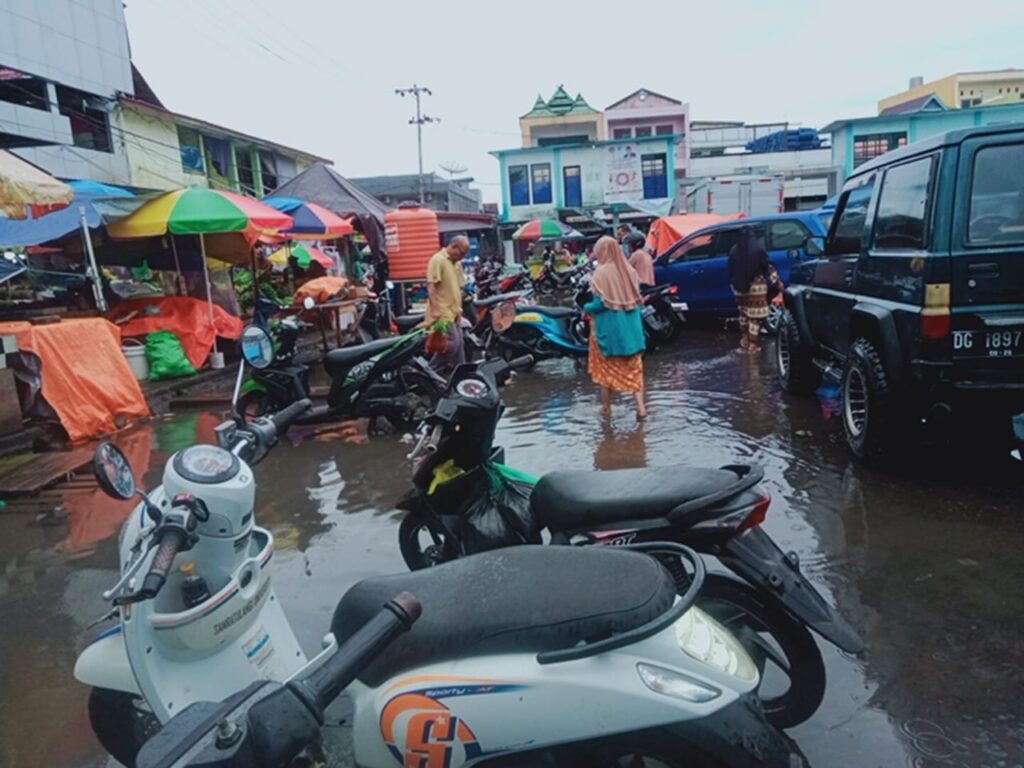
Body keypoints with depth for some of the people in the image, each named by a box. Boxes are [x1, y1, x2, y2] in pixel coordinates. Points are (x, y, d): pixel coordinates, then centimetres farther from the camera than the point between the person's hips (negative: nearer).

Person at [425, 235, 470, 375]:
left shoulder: (457, 263, 17)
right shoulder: (438, 260, -12)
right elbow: (431, 286, -19)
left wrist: (458, 308, 17)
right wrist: (434, 310, -26)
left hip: (454, 313, 9)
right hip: (442, 314, -9)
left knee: (458, 345, 10)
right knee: (451, 344, -15)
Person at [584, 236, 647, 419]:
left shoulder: (602, 272, -14)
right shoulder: (630, 270, 3)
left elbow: (600, 302, -17)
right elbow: (637, 299, 6)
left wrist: (586, 308, 1)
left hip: (609, 327, -4)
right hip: (631, 326, 5)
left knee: (607, 367, 11)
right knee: (634, 367, 10)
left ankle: (606, 407, 20)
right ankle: (640, 406, 1)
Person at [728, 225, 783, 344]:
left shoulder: (734, 250, 4)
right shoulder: (758, 247, -8)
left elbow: (731, 271, 7)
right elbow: (768, 267, -9)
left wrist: (734, 284, 19)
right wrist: (778, 282, -5)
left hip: (740, 287, 4)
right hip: (756, 286, -4)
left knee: (744, 312, 23)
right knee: (755, 316, -1)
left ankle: (745, 338, 32)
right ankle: (752, 344, -2)